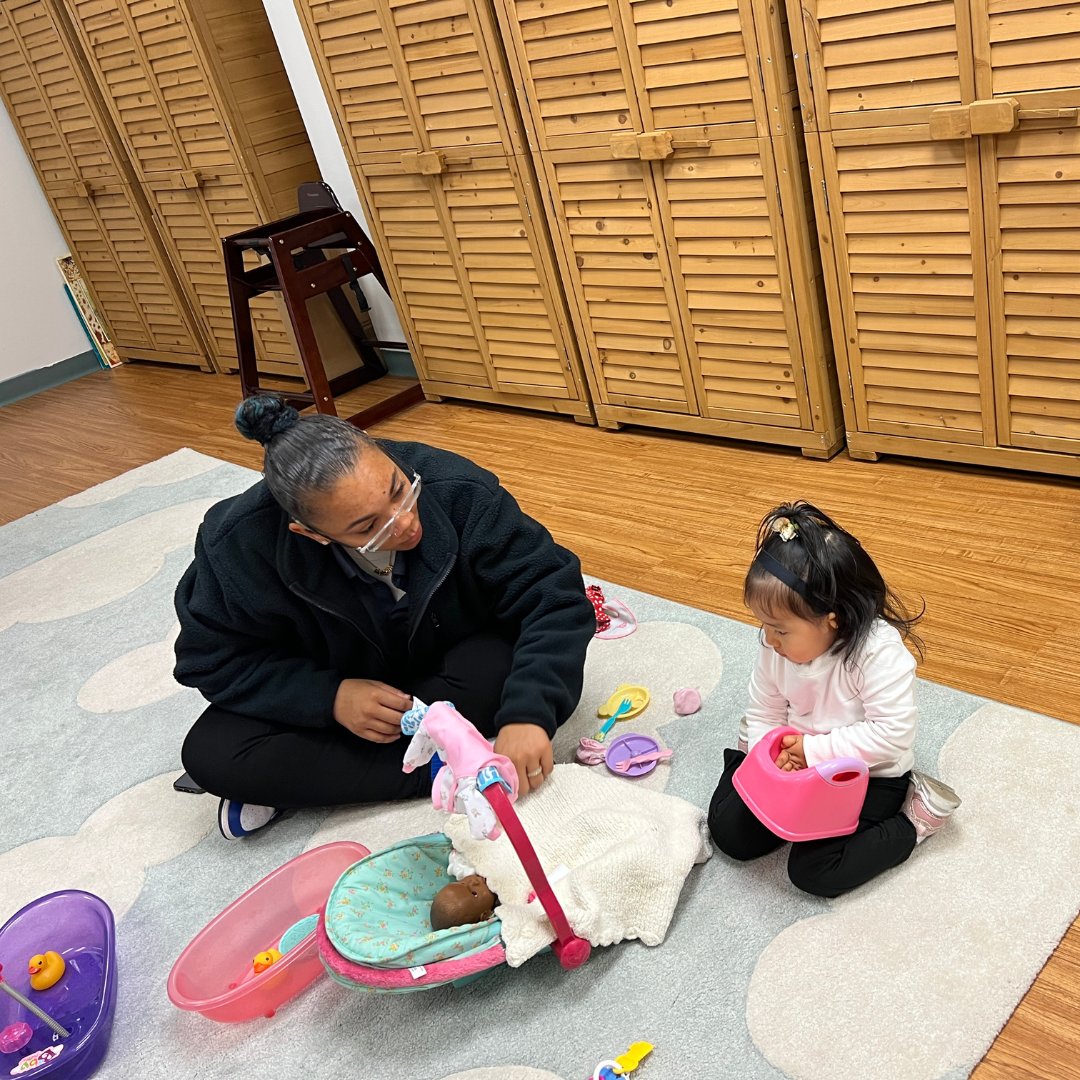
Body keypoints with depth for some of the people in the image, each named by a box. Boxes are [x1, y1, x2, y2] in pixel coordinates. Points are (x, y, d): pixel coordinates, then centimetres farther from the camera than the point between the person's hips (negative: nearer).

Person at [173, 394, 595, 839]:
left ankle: (295, 777, -18)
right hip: (336, 688, 0)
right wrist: (329, 697, -29)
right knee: (210, 754, -22)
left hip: (454, 672, 1)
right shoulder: (241, 545, -28)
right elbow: (211, 660, -15)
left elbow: (554, 593, -30)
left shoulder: (459, 492, -31)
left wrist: (527, 712, -46)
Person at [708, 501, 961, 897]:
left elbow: (893, 733, -31)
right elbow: (764, 712, 0)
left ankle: (912, 818, 0)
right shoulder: (777, 648, -12)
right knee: (730, 833, -2)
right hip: (800, 763, 5)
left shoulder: (879, 653, -30)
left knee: (812, 872, -18)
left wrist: (816, 750, -29)